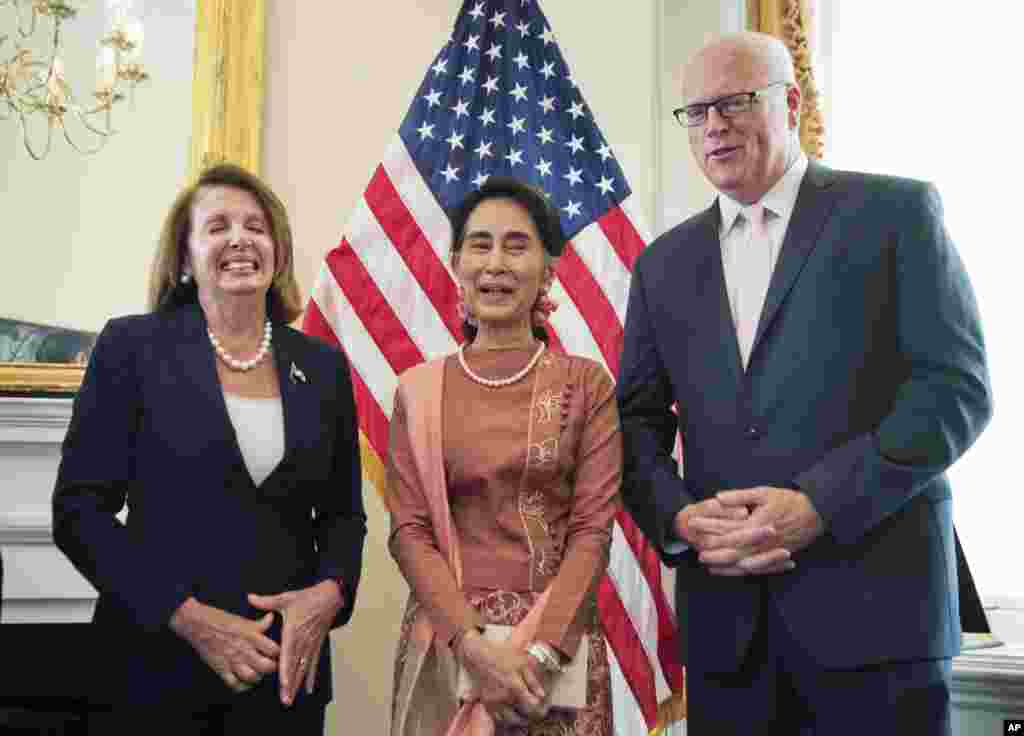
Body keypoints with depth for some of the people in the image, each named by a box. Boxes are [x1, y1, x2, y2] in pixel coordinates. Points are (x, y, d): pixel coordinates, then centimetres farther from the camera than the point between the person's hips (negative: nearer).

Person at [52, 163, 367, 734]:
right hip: (157, 665, -3)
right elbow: (80, 509, -6)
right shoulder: (132, 345, -2)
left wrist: (331, 592, -9)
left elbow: (343, 513, 12)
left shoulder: (323, 366, 8)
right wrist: (189, 617, -15)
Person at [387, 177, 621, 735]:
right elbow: (409, 530, -3)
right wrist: (472, 643, -15)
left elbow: (592, 527, -6)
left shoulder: (587, 385, -1)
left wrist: (538, 651, -16)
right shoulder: (419, 391, 1)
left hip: (558, 640, 0)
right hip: (445, 642, 1)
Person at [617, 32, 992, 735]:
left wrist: (820, 505, -16)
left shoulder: (894, 211, 2)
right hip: (724, 617, 4)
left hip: (875, 598, -3)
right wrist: (678, 517, -8)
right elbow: (638, 420, 12)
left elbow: (957, 387, -6)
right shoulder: (666, 263, 15)